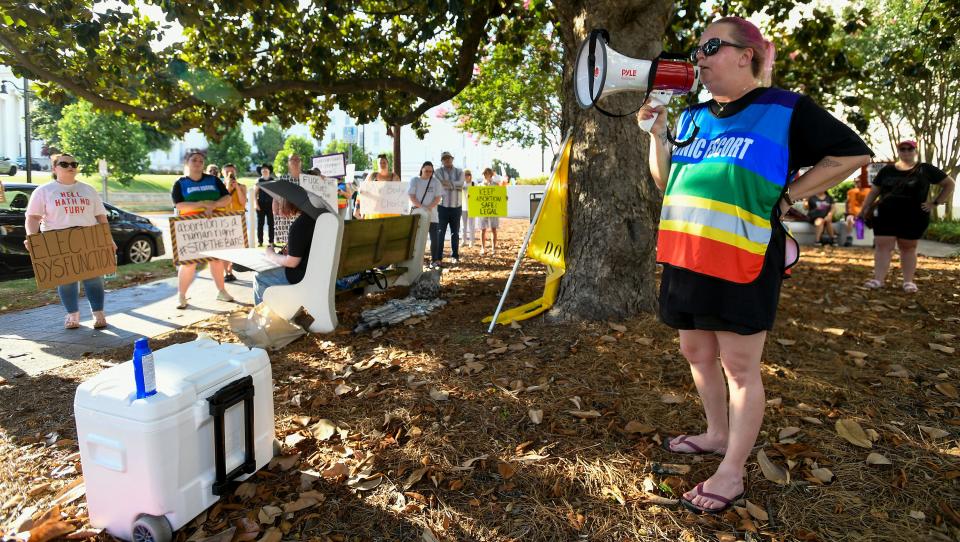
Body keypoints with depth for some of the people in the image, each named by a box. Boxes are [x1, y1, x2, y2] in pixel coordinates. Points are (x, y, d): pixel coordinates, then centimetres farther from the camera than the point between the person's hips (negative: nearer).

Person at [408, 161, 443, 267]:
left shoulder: (435, 182, 8)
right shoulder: (414, 180, 4)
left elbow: (438, 198, 1)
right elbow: (411, 196, -4)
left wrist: (429, 207, -18)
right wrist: (421, 207, -18)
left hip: (432, 214, 1)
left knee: (435, 237, -1)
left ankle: (435, 259, 7)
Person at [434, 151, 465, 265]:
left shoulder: (459, 172, 9)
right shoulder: (438, 172, 3)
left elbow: (460, 184, -11)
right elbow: (440, 185, -14)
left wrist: (448, 183, -15)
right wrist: (454, 185, -13)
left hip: (456, 207, 2)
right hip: (443, 207, -2)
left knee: (455, 233, 9)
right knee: (440, 232, -2)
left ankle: (455, 256, 17)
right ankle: (438, 257, 2)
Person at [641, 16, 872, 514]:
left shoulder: (784, 109, -3)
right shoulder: (692, 116, 14)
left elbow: (852, 154, 1)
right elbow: (665, 182, 15)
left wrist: (785, 197, -5)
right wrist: (656, 132, 3)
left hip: (742, 261, -6)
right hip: (686, 257, 7)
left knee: (739, 365, 1)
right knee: (696, 353, 15)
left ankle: (732, 472, 13)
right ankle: (716, 434, 35)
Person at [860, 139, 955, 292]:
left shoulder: (925, 169, 2)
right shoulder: (887, 170, 8)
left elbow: (950, 184, 8)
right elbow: (874, 191, 13)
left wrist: (935, 203, -1)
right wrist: (864, 209, 8)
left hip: (913, 218, -1)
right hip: (886, 216, 1)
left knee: (908, 248, 6)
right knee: (882, 246, -6)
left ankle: (909, 281, 10)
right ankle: (878, 279, -7)